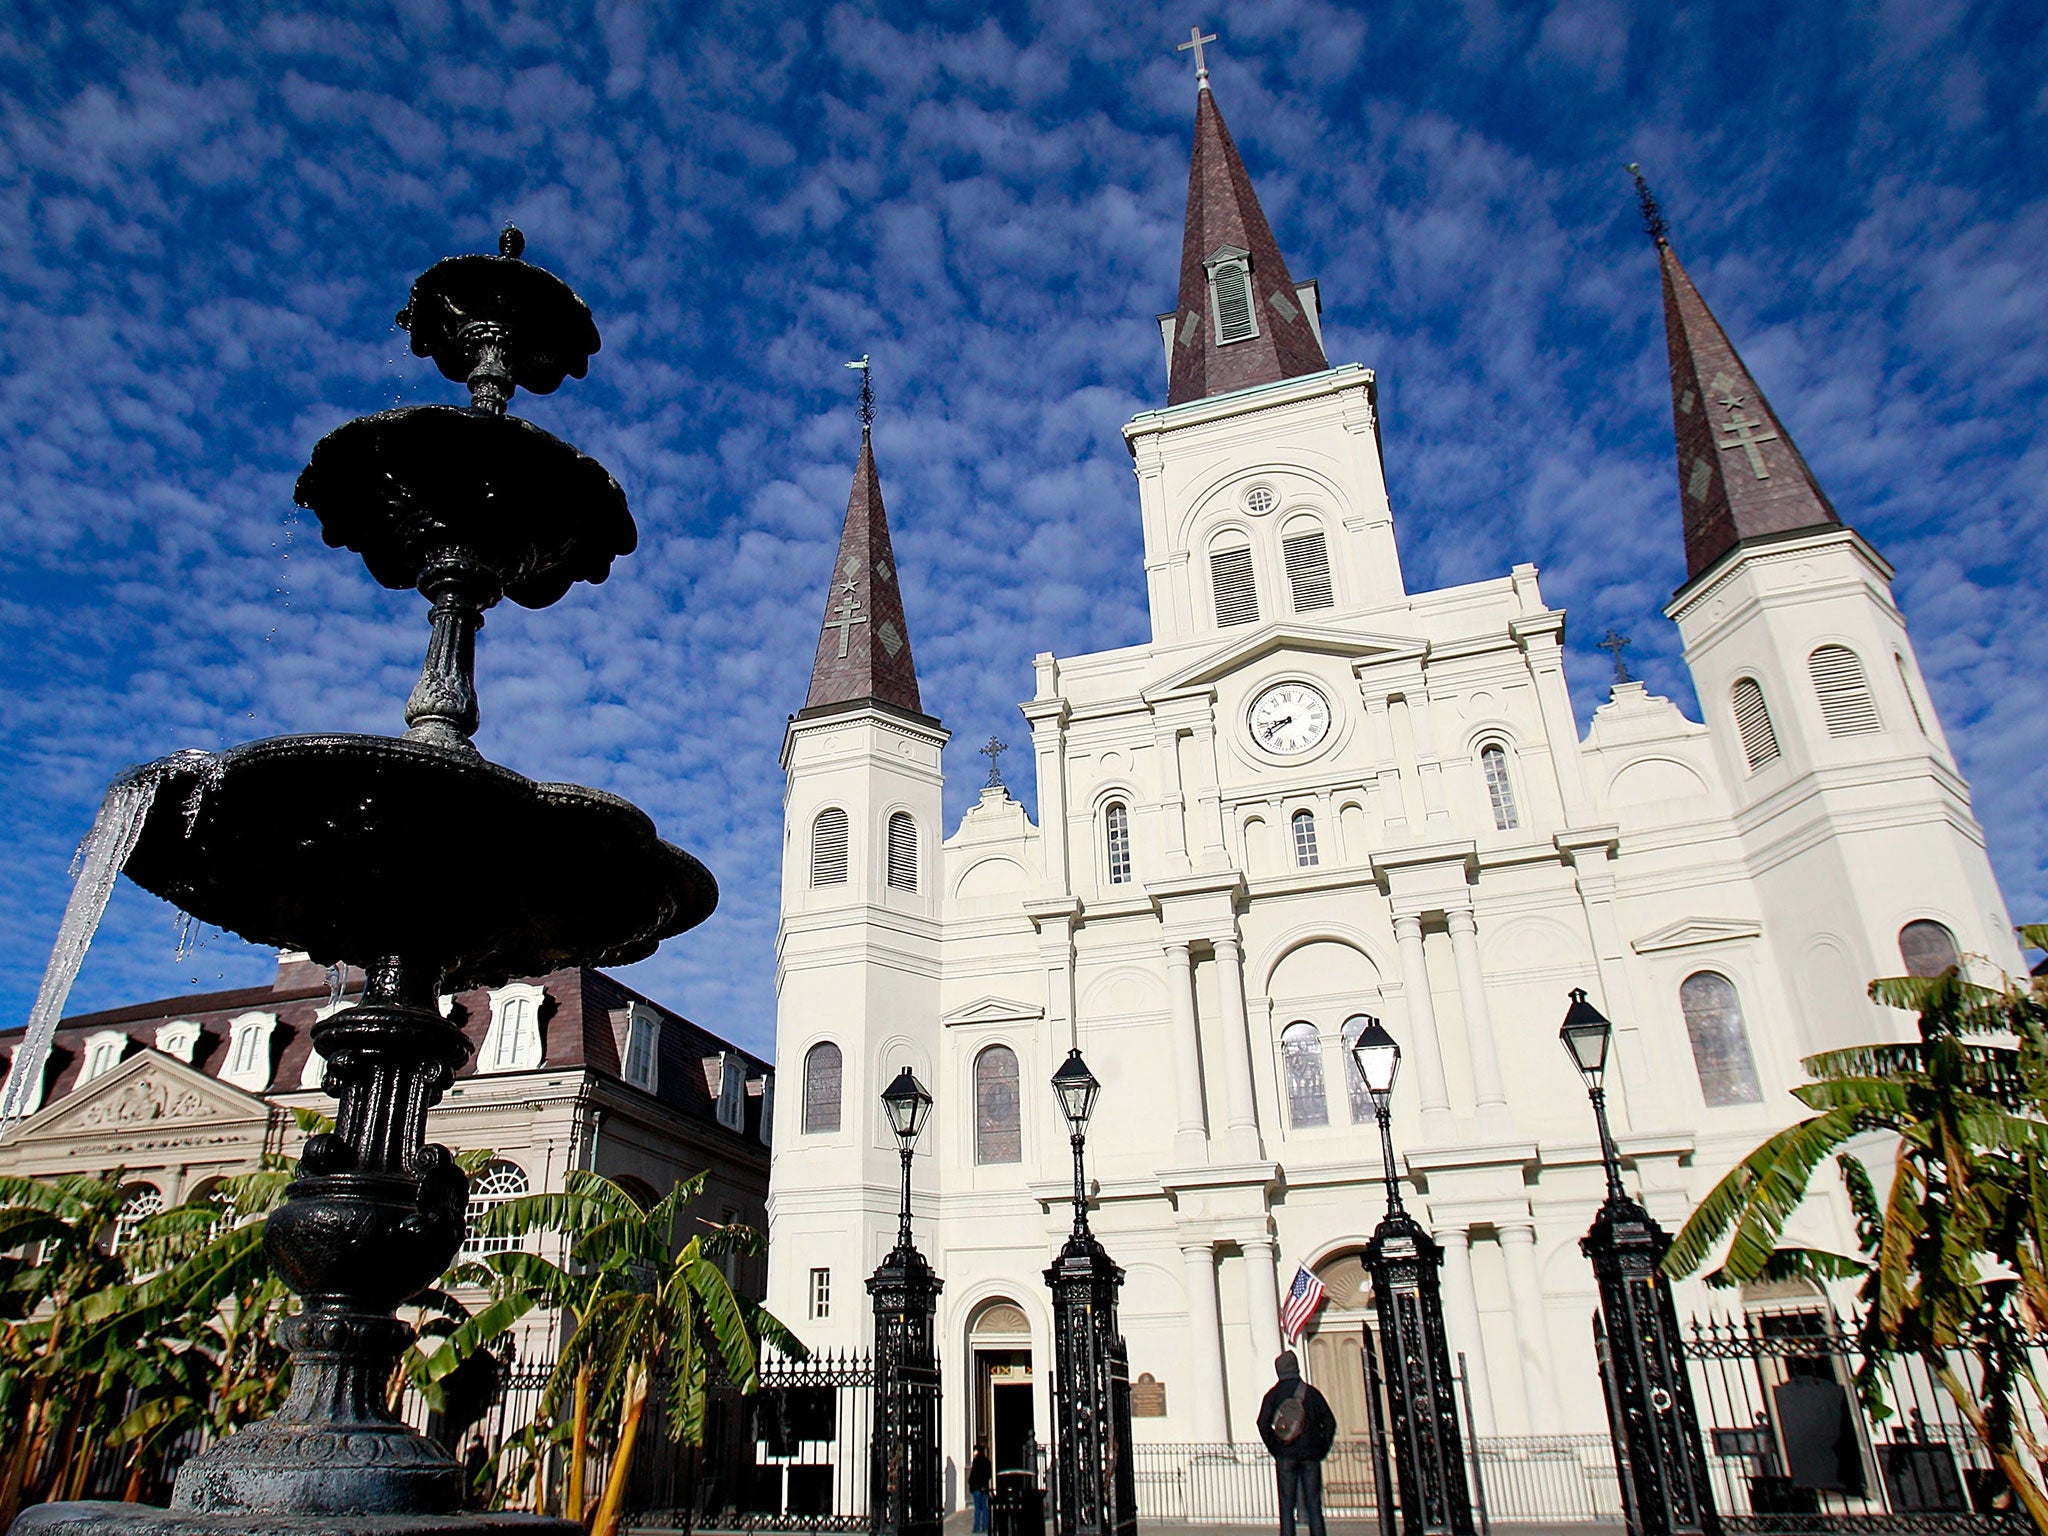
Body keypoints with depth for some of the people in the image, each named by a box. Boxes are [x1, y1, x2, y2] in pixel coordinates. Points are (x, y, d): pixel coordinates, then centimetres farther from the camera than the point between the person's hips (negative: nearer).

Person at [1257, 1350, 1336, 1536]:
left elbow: (1263, 1424, -7)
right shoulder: (1311, 1392, 7)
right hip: (1311, 1456, 1)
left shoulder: (1273, 1394, 3)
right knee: (1314, 1505, 5)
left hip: (1285, 1457, -1)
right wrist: (1322, 1450, 8)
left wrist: (1275, 1450, 1)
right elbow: (1330, 1422, 3)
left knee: (1287, 1506, 1)